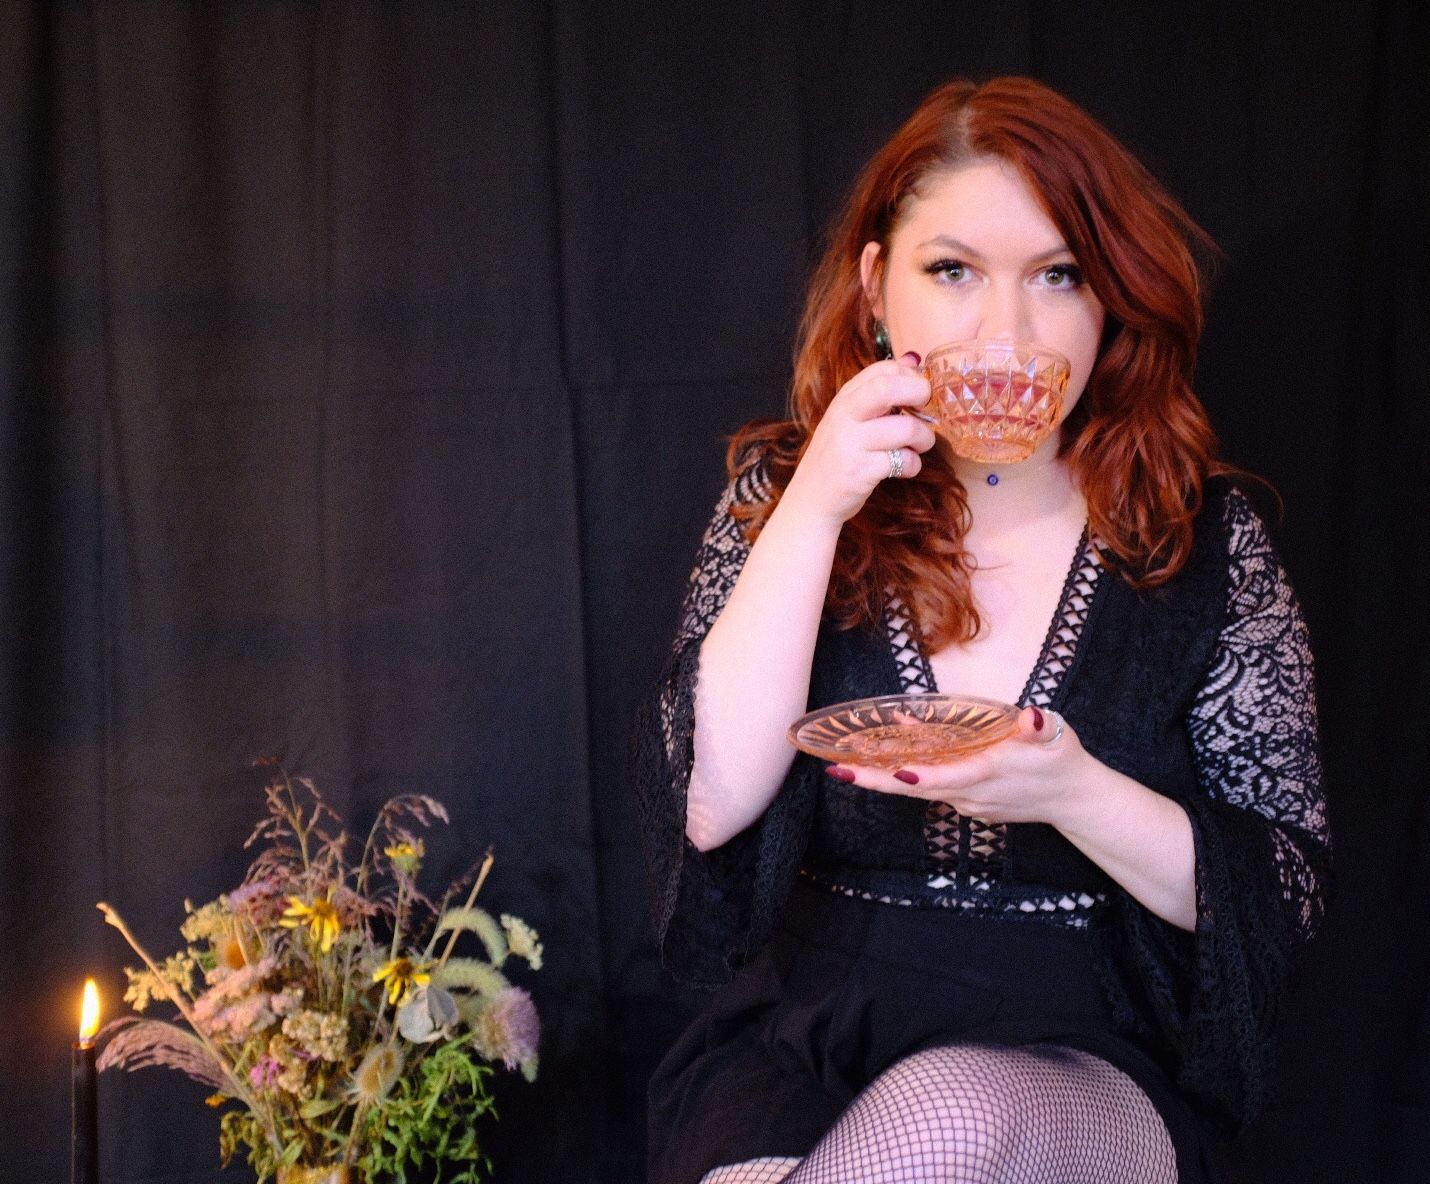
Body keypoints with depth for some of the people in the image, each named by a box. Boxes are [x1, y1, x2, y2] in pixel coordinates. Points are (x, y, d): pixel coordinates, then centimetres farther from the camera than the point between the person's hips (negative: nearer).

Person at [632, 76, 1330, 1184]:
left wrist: (1075, 794, -20)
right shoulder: (784, 499, 3)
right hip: (799, 1045, 0)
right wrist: (816, 511, -15)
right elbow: (707, 807, -9)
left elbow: (1287, 894, -1)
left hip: (1086, 1066, 0)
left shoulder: (1204, 541, 0)